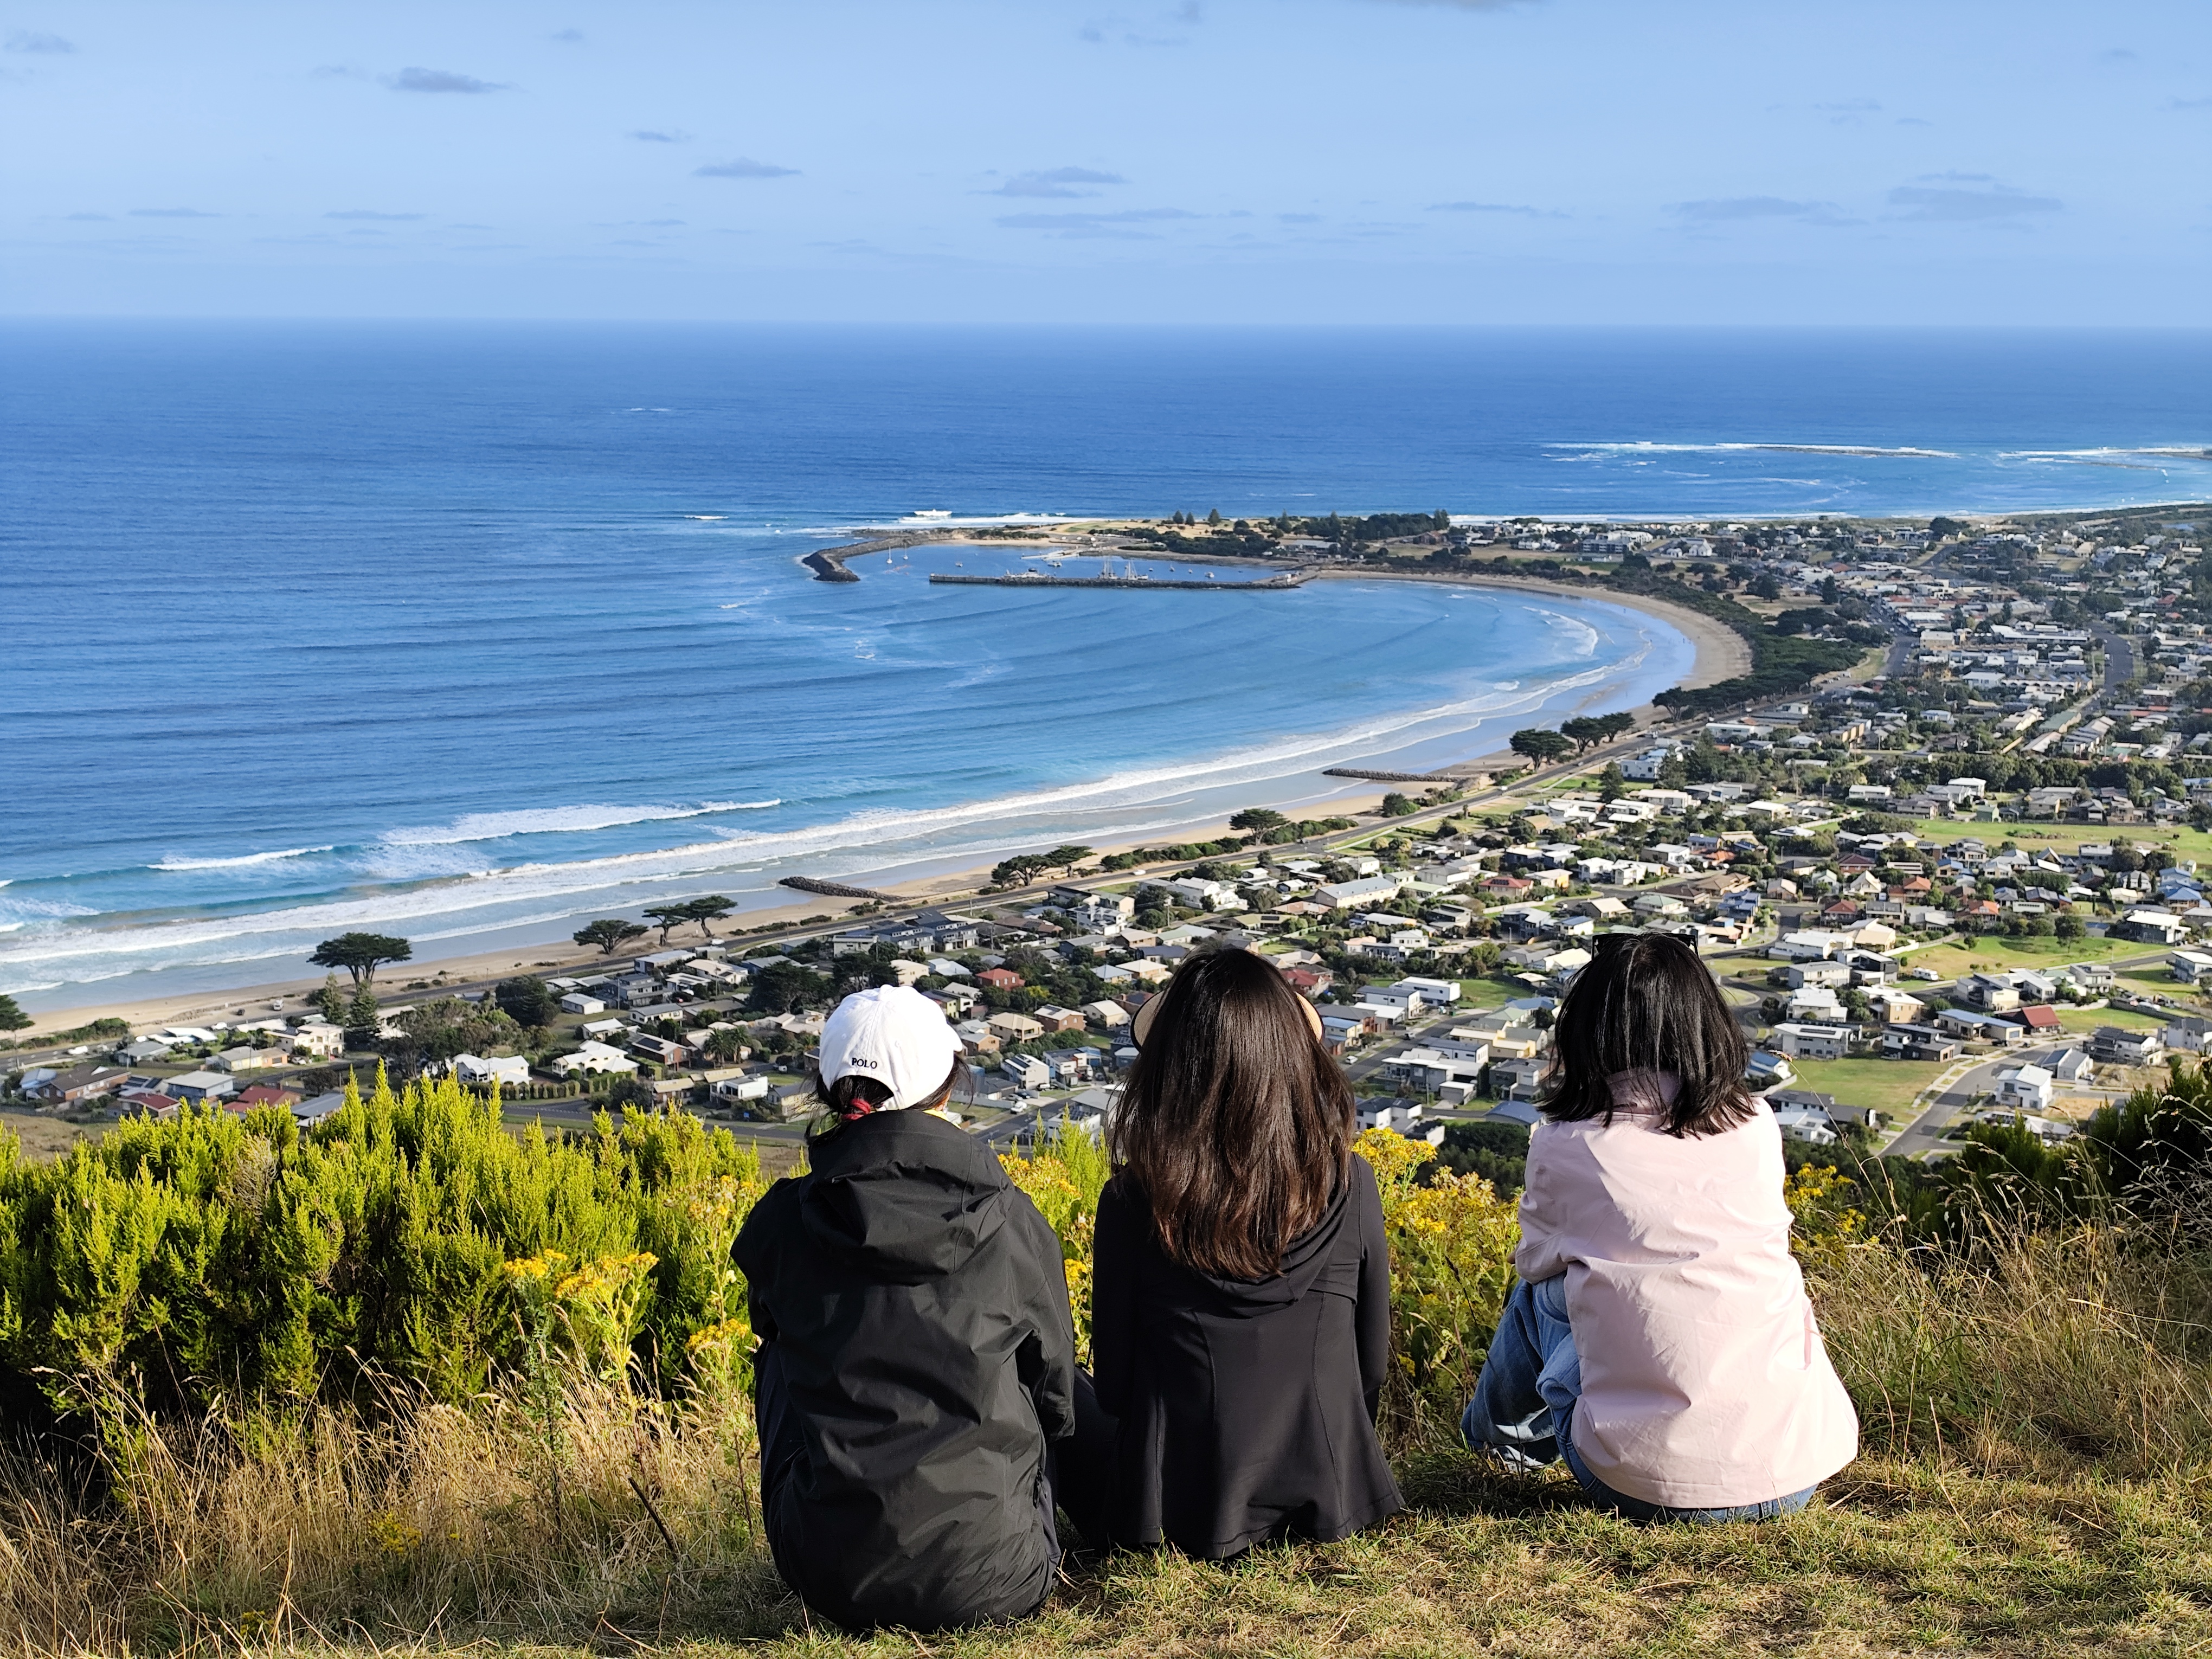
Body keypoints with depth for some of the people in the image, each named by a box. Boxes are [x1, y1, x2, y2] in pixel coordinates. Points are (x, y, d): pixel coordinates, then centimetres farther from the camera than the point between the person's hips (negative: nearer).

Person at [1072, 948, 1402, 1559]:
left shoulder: (1133, 1200, -15)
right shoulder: (1349, 1187, -11)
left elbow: (1113, 1375, -4)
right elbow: (1373, 1362, 1)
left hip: (1172, 1508, -5)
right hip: (1327, 1500, 5)